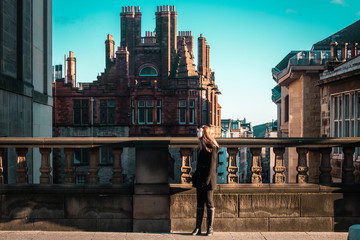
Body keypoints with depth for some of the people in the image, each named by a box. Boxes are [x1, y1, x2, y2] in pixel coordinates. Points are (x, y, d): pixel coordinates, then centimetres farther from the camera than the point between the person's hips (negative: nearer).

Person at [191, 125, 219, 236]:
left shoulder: (212, 148, -11)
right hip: (200, 180, 8)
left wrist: (207, 179, -18)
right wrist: (194, 177, 16)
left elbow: (212, 165, -15)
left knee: (209, 203, 1)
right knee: (199, 203, 9)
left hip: (208, 181, -8)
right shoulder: (201, 147, 14)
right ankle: (198, 228, 14)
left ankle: (210, 228, 10)